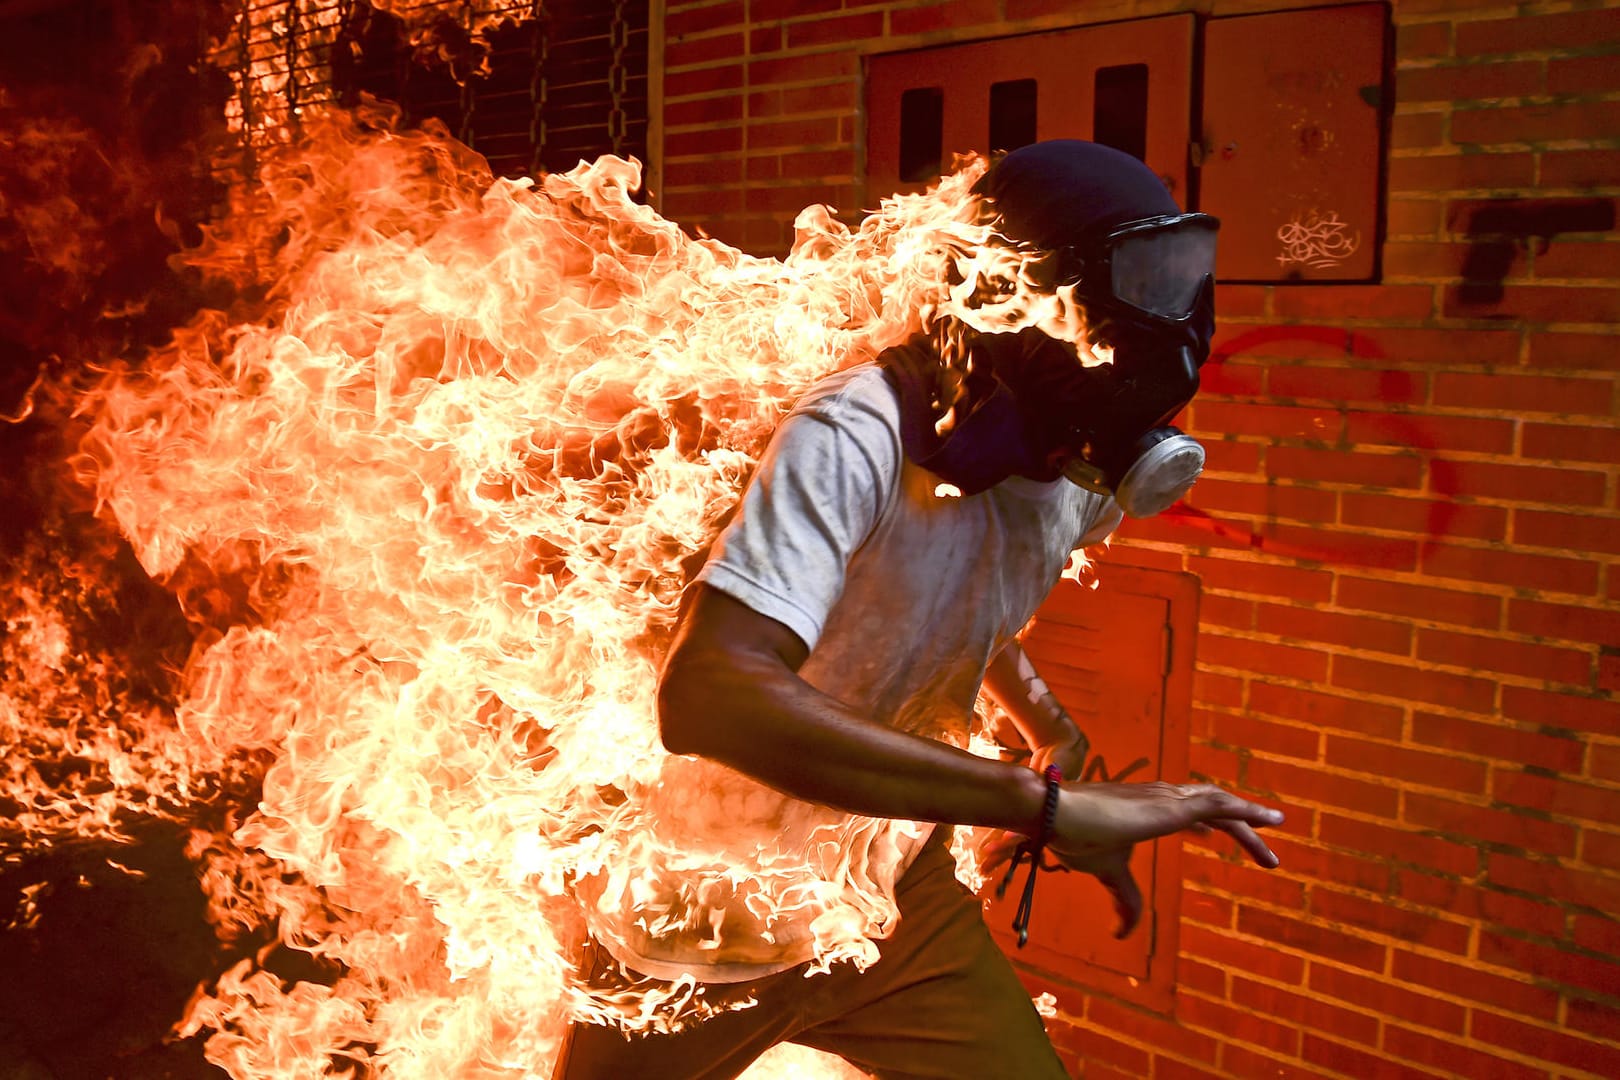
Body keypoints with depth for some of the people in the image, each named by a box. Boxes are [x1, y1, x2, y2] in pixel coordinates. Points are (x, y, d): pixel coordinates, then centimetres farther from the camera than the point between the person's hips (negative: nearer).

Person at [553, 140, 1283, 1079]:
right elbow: (712, 695, -47)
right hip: (704, 917, -5)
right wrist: (1047, 802, -46)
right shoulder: (859, 439, -32)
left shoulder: (1083, 479, -8)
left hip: (894, 892, 5)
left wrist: (1053, 730, -1)